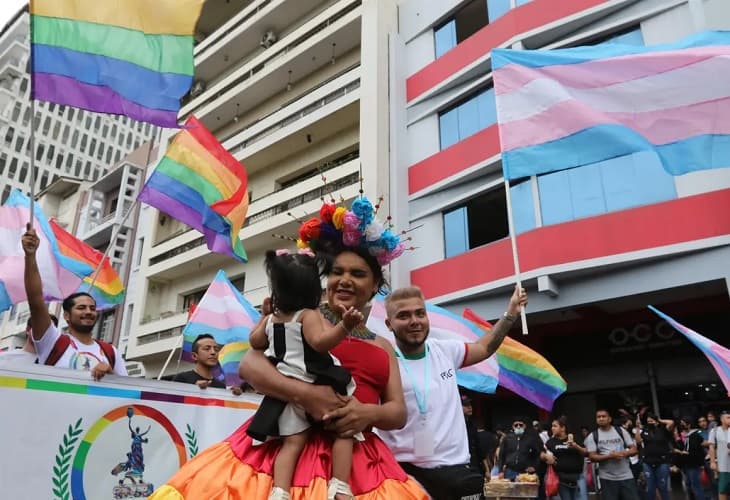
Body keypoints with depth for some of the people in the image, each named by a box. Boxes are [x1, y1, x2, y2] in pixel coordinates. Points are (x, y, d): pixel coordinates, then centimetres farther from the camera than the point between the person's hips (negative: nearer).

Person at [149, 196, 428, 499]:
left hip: (355, 458, 3)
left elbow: (398, 412, 9)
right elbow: (249, 365, -7)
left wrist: (368, 413, -12)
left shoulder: (382, 347, 15)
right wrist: (304, 393, -20)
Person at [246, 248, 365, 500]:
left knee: (292, 442, 6)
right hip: (317, 389, -6)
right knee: (345, 432, 5)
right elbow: (320, 342, -27)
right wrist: (345, 326, -35)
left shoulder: (271, 319, 10)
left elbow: (255, 341, 24)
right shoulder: (309, 315, -10)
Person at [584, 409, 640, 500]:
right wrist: (609, 456, -20)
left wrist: (624, 453, -17)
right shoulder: (592, 436, 0)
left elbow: (634, 449, 4)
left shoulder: (621, 431, 5)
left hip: (626, 476, 1)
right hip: (607, 478, -1)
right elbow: (592, 457, -6)